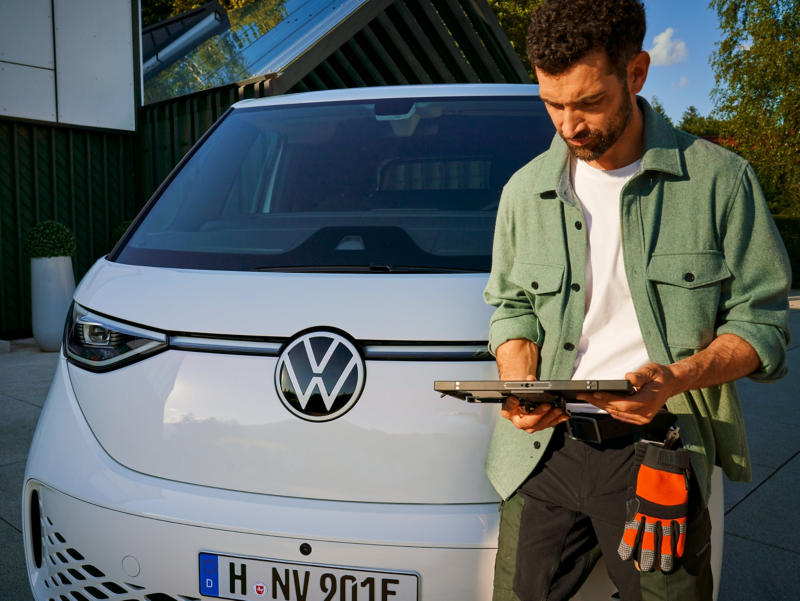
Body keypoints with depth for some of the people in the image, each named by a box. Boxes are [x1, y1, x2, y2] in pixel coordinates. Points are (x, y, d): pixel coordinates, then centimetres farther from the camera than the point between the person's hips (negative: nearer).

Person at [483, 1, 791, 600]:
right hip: (546, 445, 3)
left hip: (658, 453, -2)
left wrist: (676, 380, -18)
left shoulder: (720, 179, -3)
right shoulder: (525, 190, 6)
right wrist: (519, 387, -6)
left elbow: (762, 321, 0)